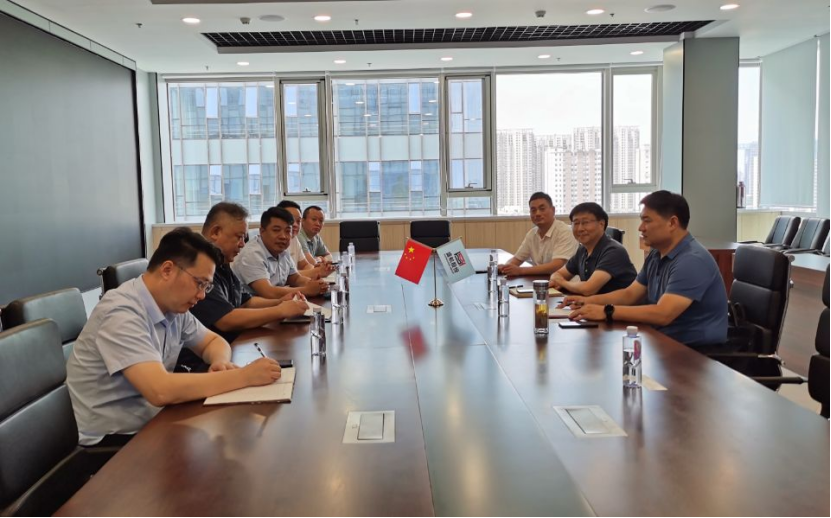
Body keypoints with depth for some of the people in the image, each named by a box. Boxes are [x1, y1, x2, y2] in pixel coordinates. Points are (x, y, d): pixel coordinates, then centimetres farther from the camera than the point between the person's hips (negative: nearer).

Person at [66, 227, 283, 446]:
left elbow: (214, 341, 15)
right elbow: (161, 391, -35)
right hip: (114, 439, -7)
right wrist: (245, 376, -29)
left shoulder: (173, 306, 0)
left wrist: (219, 362, -10)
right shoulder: (122, 313, -24)